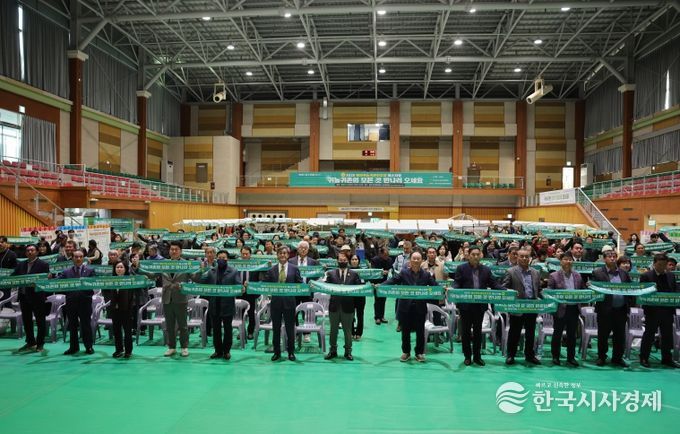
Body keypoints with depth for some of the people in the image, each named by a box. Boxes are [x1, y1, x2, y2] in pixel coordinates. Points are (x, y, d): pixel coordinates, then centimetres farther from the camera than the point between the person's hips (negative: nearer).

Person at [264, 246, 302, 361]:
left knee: (290, 328, 7)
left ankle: (291, 352, 20)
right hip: (276, 302, 1)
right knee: (276, 328, 9)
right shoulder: (271, 270, 5)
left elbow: (300, 284, 2)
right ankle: (277, 352, 22)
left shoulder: (294, 269, 3)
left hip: (289, 302, -1)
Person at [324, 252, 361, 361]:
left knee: (348, 330, 9)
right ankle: (333, 351, 25)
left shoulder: (354, 274, 4)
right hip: (334, 306, 1)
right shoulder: (331, 273, 4)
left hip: (348, 307, -1)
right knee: (333, 330, 12)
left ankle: (348, 352, 21)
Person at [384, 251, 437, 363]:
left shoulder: (426, 275, 2)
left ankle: (419, 353, 24)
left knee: (420, 331, 9)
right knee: (405, 331, 10)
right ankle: (406, 352, 25)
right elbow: (392, 280, -9)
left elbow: (434, 286, -4)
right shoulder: (404, 273, 0)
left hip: (420, 307, 0)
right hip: (406, 307, 0)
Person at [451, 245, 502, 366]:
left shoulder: (486, 270, 8)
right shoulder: (461, 268, 0)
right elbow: (457, 283, -5)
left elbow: (494, 284, 6)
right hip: (465, 305, -2)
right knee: (465, 331, 6)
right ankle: (467, 356, 18)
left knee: (478, 331, 10)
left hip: (480, 305, 2)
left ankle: (477, 356, 20)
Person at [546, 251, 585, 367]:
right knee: (557, 333, 7)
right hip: (560, 309, -4)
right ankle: (555, 357, 19)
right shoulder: (554, 276, -4)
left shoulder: (577, 276, 9)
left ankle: (571, 357, 21)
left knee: (572, 334, 10)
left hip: (573, 309, 4)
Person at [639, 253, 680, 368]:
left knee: (667, 335, 11)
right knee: (649, 335, 5)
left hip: (667, 311, 5)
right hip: (652, 311, -5)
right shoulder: (646, 276, -5)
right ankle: (644, 358, 14)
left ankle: (667, 359, 23)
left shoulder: (671, 276, 10)